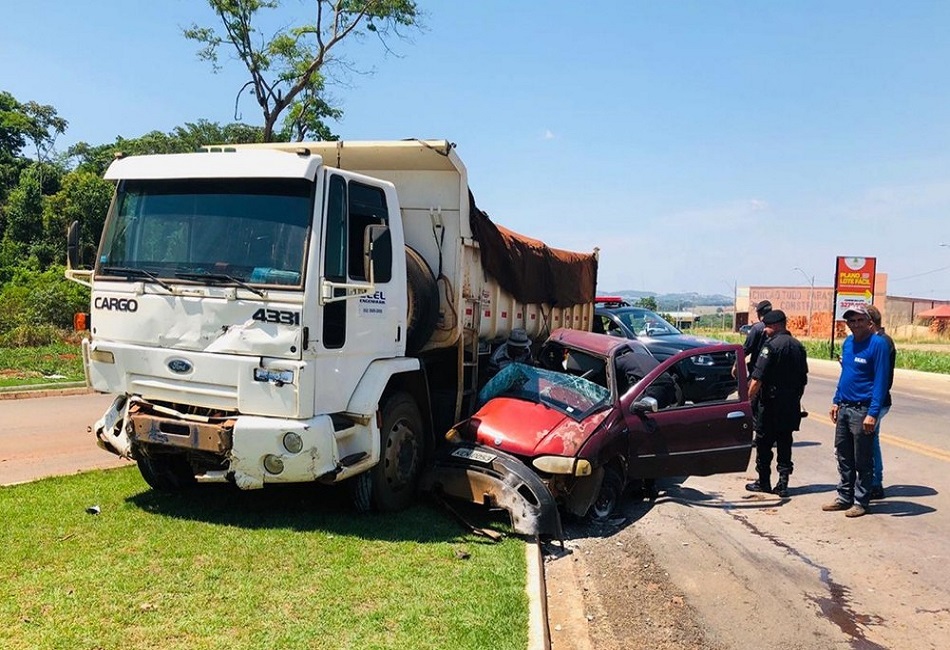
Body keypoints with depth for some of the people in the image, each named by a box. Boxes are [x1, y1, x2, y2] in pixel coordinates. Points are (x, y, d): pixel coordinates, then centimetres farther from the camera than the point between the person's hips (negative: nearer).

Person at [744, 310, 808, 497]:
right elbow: (803, 378, 15)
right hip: (792, 405, 7)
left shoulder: (771, 345, -14)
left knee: (763, 442, 5)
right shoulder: (798, 346, 10)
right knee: (785, 443, 11)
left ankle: (763, 482, 12)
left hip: (773, 403, -7)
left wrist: (749, 398, -12)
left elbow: (758, 378, -19)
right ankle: (783, 484, 9)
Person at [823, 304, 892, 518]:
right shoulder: (847, 343, 10)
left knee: (862, 461, 4)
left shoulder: (878, 344, -12)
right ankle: (844, 497, 24)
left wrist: (873, 414, -19)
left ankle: (860, 502, 14)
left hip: (863, 410, -7)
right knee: (843, 457, 14)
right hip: (844, 408, 7)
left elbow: (881, 380, -15)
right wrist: (836, 401, 15)